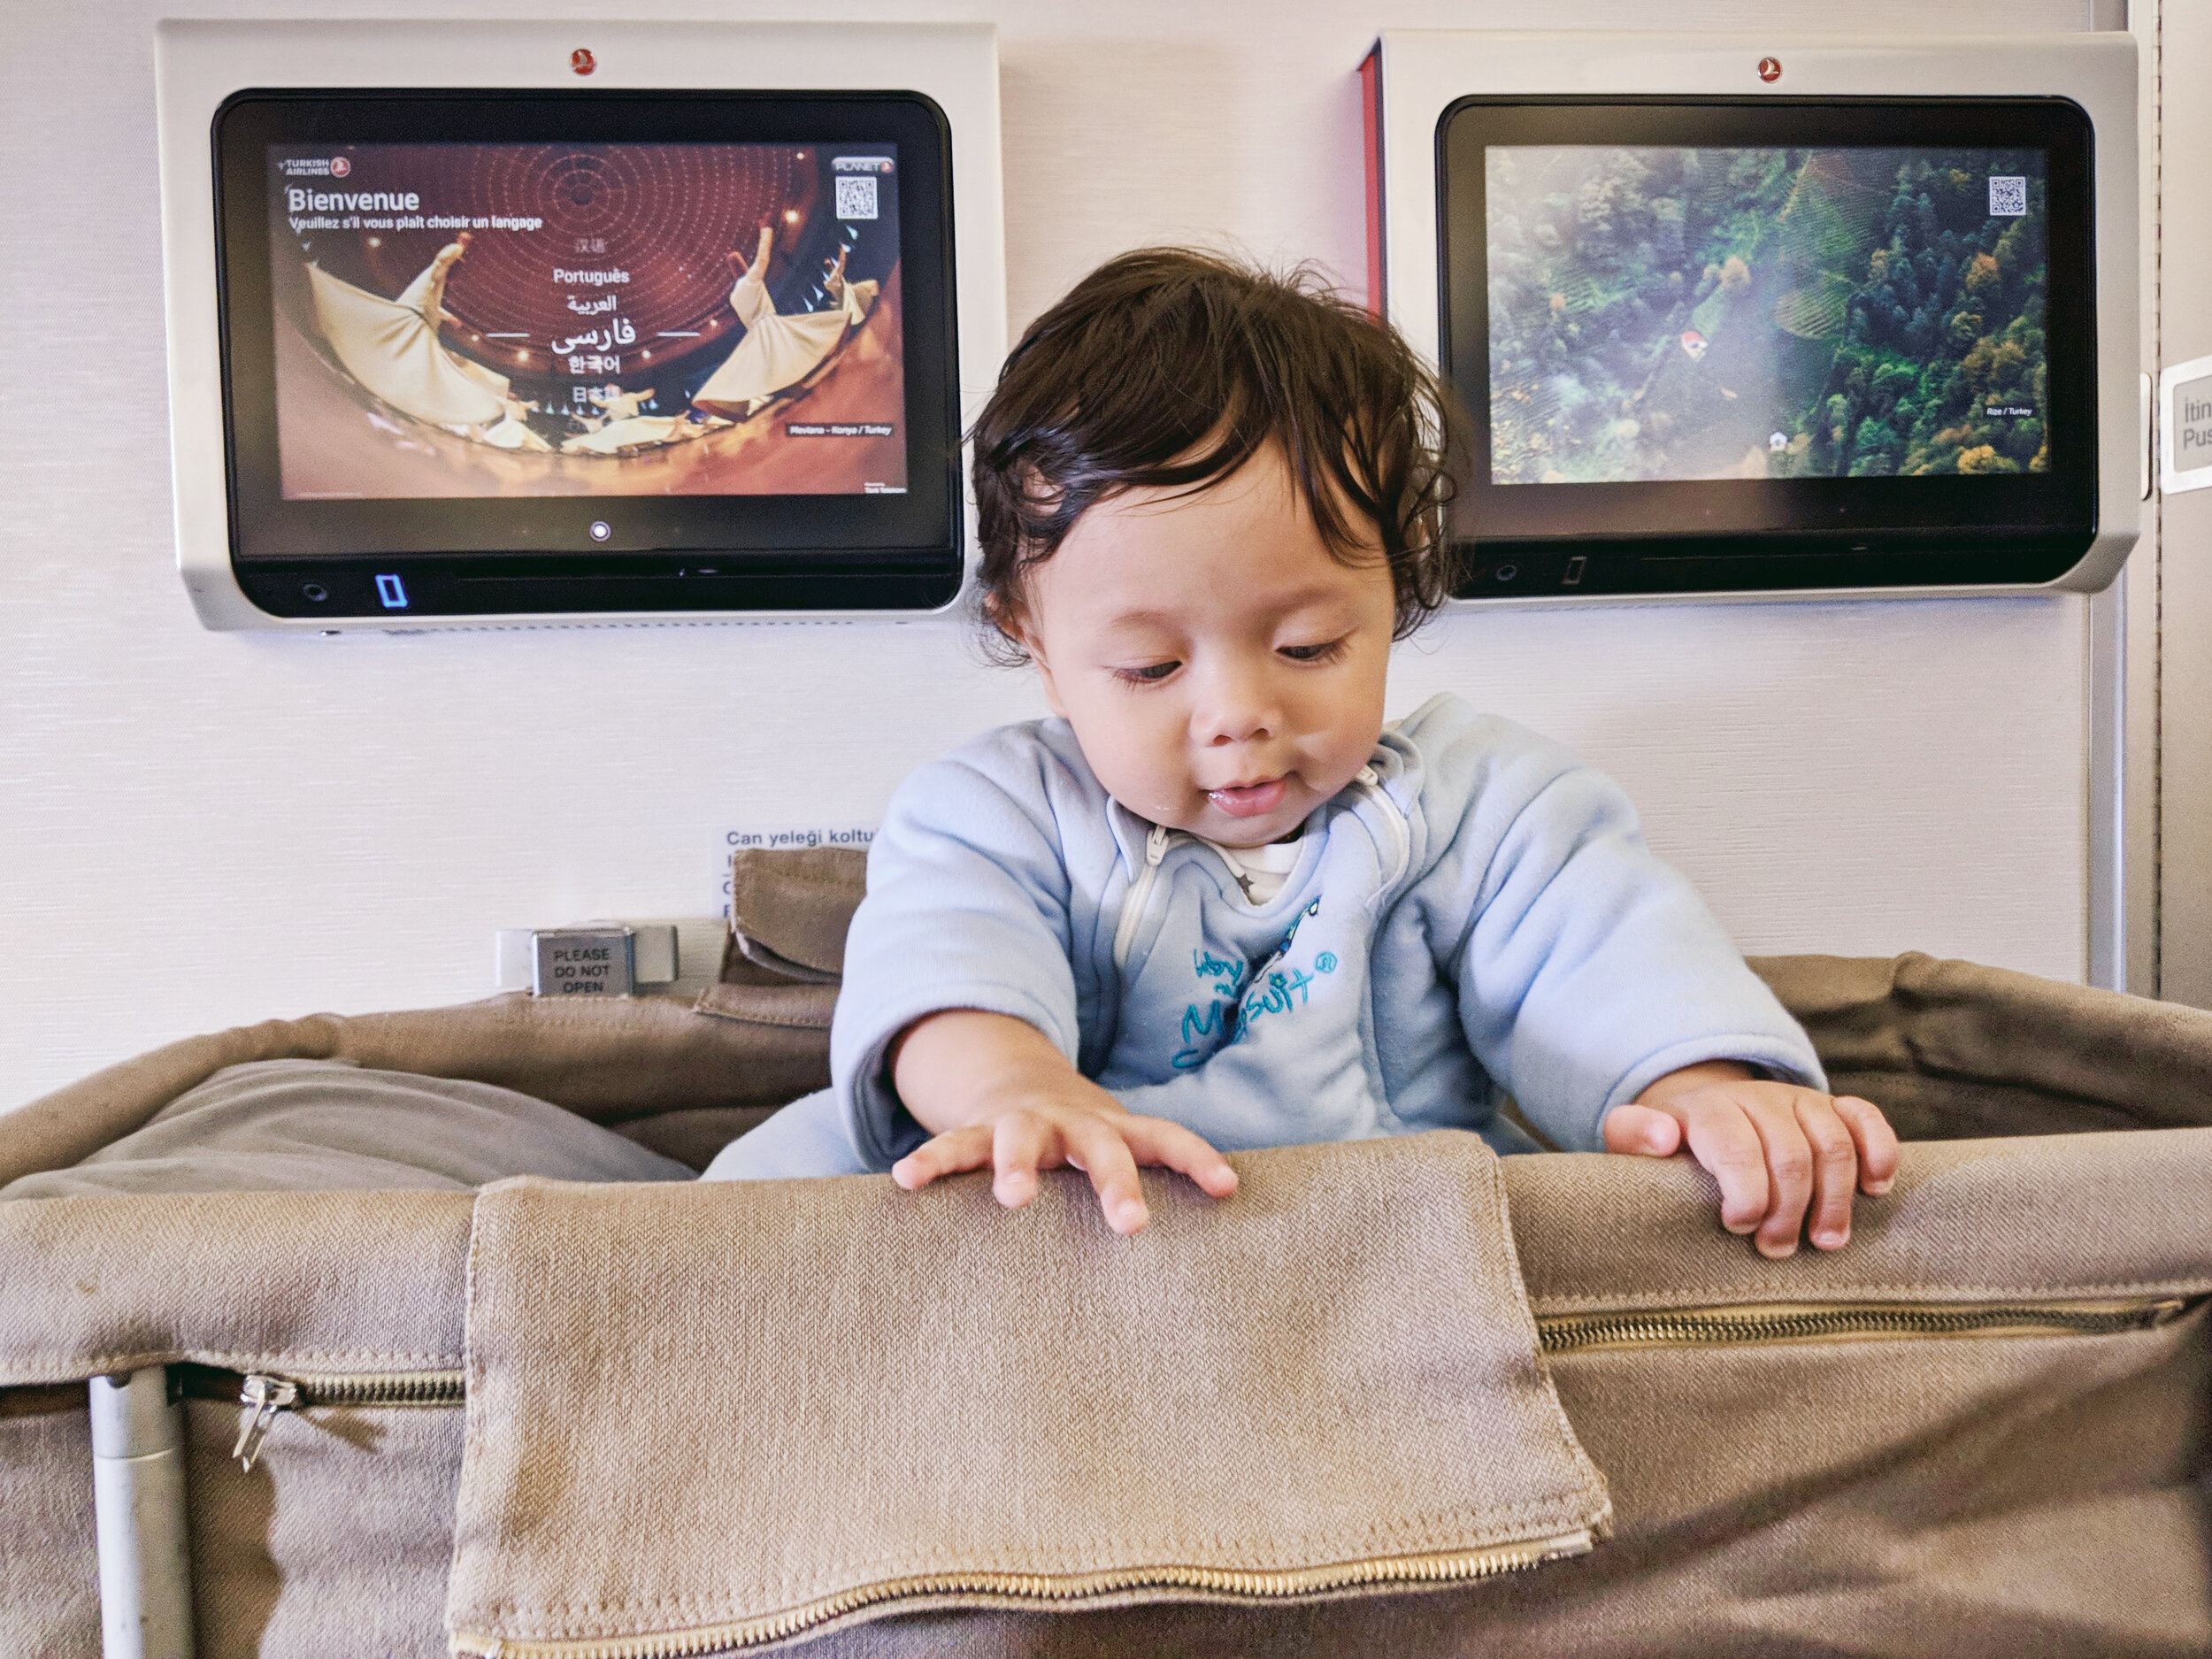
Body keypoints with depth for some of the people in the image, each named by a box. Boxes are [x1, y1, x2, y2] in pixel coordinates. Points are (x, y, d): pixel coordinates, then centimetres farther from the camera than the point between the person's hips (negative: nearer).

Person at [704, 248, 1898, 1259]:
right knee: (790, 1166, -20)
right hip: (1073, 1244, 0)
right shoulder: (999, 812, -2)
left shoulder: (1467, 797, 1)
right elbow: (943, 955, -21)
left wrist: (1704, 1086, -34)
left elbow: (1602, 954, -10)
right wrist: (1015, 1086, -46)